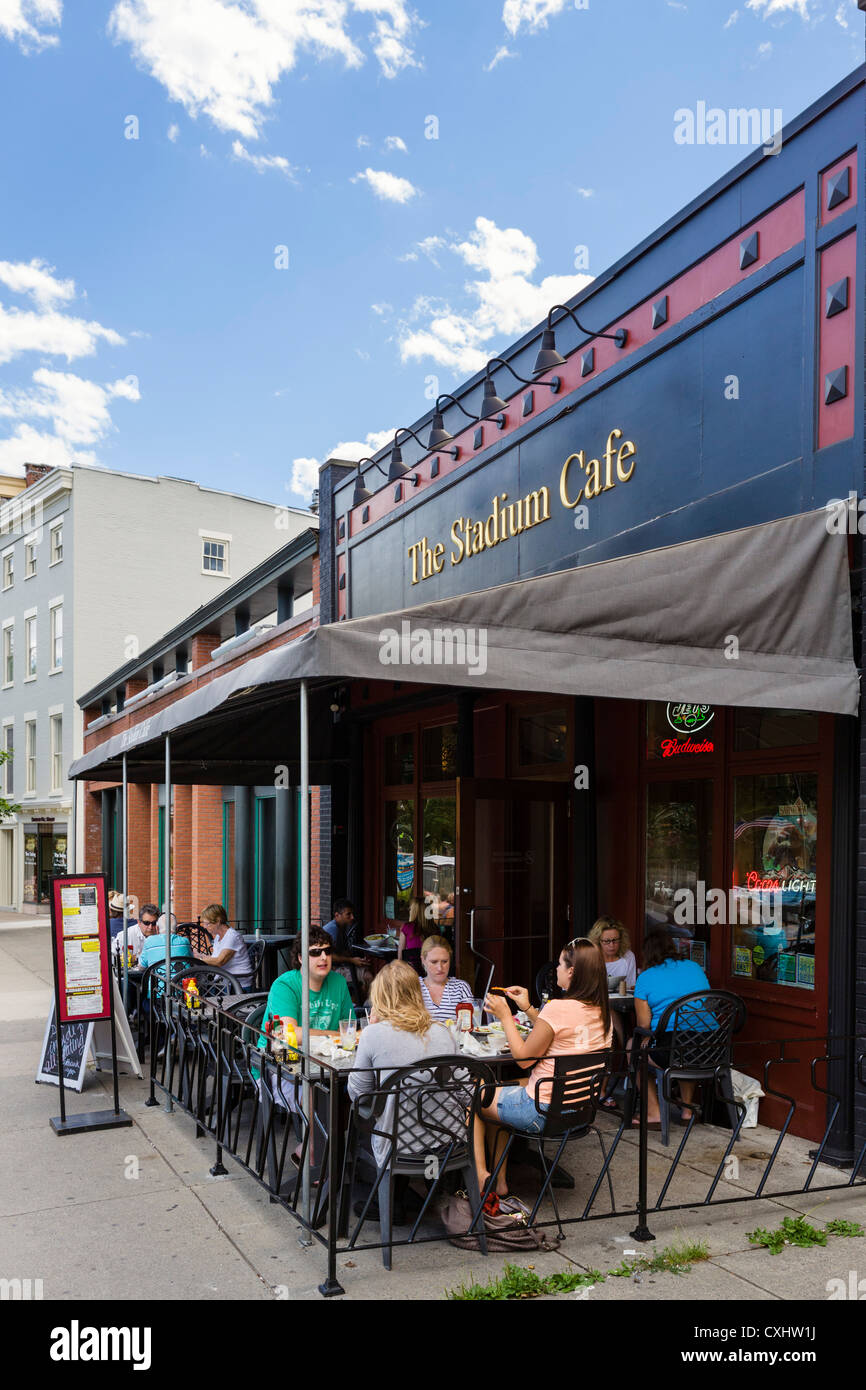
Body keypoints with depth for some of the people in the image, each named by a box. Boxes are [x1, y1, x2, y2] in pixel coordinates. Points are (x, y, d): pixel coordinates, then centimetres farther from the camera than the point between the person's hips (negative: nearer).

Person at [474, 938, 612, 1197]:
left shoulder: (558, 1008, -24)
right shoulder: (602, 1011, 1)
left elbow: (524, 1058, -14)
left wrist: (505, 1016, -6)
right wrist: (528, 1010, 12)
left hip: (543, 1113, -8)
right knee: (501, 1090, 29)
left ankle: (481, 1174, 14)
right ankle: (499, 1179, 31)